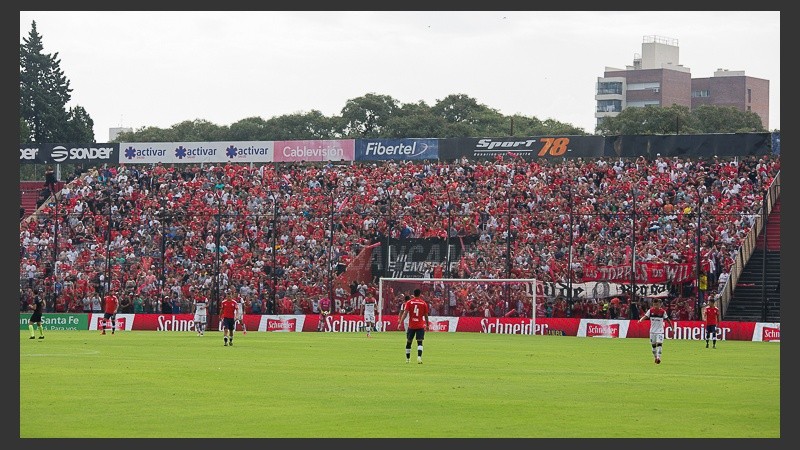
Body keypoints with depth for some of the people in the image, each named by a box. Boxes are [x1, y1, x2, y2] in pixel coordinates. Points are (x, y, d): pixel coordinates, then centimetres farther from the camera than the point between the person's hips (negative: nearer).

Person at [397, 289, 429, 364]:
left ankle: (407, 359, 21)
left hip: (411, 326, 0)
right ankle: (419, 357, -25)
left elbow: (405, 313, -9)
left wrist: (400, 323, -11)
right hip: (420, 326, 0)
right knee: (419, 342, -4)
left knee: (408, 342, 13)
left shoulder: (409, 302, 0)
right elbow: (426, 315, 8)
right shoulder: (424, 303, 3)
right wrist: (427, 325, 21)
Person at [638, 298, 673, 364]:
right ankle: (655, 357, 25)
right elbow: (645, 316, -11)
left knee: (659, 344, -18)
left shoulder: (663, 311, -6)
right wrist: (641, 319, -34)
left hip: (660, 331, -3)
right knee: (653, 345, 8)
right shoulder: (651, 310, -2)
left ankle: (658, 357, -21)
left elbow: (667, 319, 2)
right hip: (652, 331, 3)